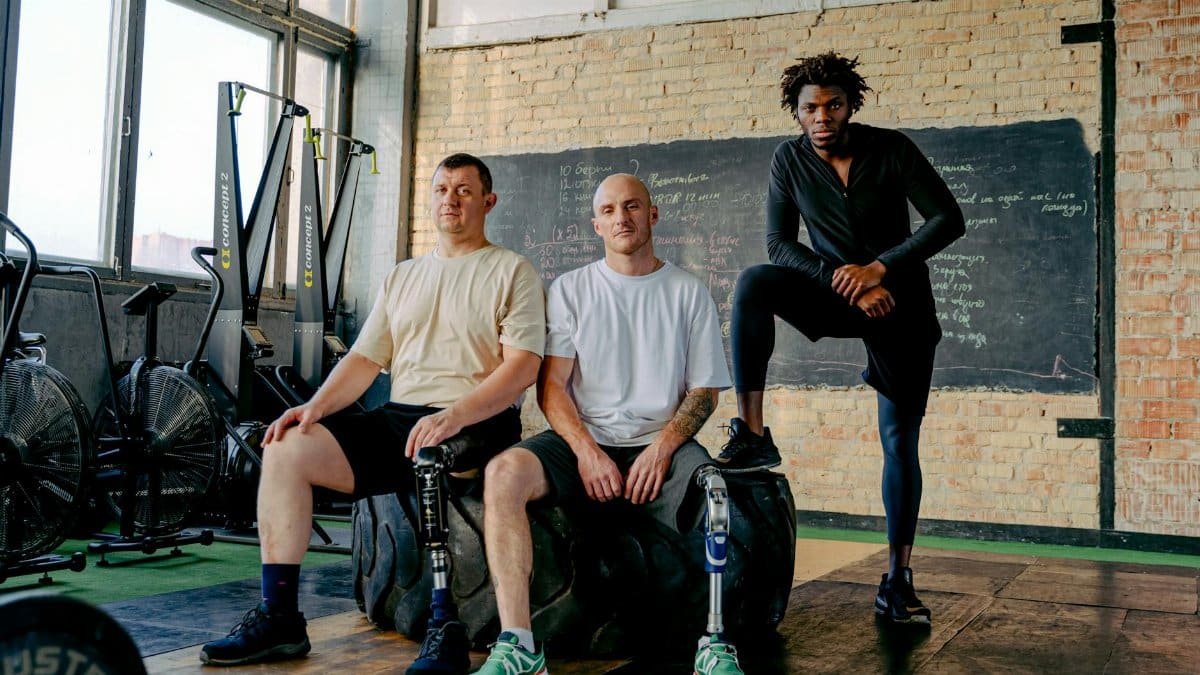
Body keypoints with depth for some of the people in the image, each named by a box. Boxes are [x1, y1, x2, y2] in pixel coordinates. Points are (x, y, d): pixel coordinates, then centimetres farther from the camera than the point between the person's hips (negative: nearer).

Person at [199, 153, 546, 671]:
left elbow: (523, 366, -10)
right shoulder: (403, 277, 22)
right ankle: (278, 618, -8)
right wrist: (316, 406, -4)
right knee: (285, 449, -11)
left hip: (477, 426, -6)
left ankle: (446, 632, -26)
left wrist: (454, 415, -24)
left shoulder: (512, 272, 3)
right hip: (396, 418, 6)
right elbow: (365, 359, 16)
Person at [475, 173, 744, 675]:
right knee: (504, 472, -29)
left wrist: (662, 448, -12)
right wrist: (586, 450, -13)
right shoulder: (570, 290, 12)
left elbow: (704, 391, 7)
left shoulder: (688, 293, 11)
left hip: (660, 444, 0)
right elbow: (551, 384, 4)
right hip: (583, 442, 1)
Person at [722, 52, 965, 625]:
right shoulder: (790, 160, -4)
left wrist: (877, 268, -22)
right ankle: (752, 433, -29)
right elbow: (779, 244, -9)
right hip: (835, 293, 2)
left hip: (900, 299, -1)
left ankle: (897, 580, 7)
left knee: (900, 441, -3)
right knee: (753, 284, -29)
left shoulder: (892, 150, -9)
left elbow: (947, 220, -13)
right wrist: (847, 282, -21)